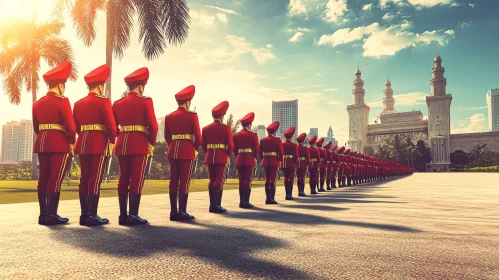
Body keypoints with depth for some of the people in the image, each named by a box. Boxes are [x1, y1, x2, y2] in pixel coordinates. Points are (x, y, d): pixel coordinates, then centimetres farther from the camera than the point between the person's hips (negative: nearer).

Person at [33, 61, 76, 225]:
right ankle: (51, 215, -4)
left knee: (43, 178, 9)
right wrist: (72, 142, -1)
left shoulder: (38, 103, 13)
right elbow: (70, 126, -14)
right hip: (60, 144, -7)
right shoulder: (62, 101, -10)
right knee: (55, 179, -5)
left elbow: (36, 127, 17)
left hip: (42, 143, 8)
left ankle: (43, 214, 14)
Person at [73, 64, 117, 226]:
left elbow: (76, 126, 15)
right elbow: (111, 125, -13)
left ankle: (84, 214, 13)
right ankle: (92, 216, -3)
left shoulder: (78, 103, 13)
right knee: (95, 180, -5)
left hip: (83, 144, 7)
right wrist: (112, 141, 0)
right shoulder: (103, 101, -9)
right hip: (100, 144, -7)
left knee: (84, 179, 9)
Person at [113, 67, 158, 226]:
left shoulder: (118, 104, 12)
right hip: (139, 145, -5)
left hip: (122, 144, 6)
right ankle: (133, 216, -1)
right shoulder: (145, 101, -5)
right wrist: (152, 143, 3)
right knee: (137, 181, -2)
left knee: (123, 180, 9)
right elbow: (153, 126, -10)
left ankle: (123, 215, 13)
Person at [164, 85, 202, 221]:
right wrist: (195, 149, 8)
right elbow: (198, 136, -7)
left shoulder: (169, 117, 9)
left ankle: (173, 211, 11)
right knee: (185, 181, -2)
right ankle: (182, 212, -1)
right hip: (187, 151, -5)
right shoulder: (192, 115, -6)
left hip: (173, 151, 5)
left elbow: (167, 136, 13)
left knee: (174, 181, 7)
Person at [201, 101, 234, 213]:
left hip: (209, 157, 5)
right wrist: (228, 156, 6)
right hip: (222, 157, -4)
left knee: (212, 181, 12)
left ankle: (212, 205, 14)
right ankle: (217, 205, -2)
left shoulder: (205, 128, 7)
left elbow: (203, 144, 9)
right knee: (219, 181, -1)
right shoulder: (226, 128, -5)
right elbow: (231, 145, -7)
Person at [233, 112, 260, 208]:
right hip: (249, 160, -4)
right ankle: (246, 202, -4)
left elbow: (234, 149, 9)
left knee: (241, 181, 10)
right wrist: (254, 157, 11)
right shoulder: (253, 135, -6)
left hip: (239, 160, 4)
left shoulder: (236, 135, 7)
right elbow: (257, 149, -5)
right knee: (248, 181, -2)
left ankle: (241, 201, 13)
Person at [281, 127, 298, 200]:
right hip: (291, 164, -3)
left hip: (284, 164, 3)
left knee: (286, 178, 12)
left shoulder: (282, 144, 2)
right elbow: (296, 156, -6)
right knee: (291, 179, 0)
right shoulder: (294, 145, -5)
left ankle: (287, 194, 15)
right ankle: (289, 195, -5)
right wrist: (296, 164, 2)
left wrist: (280, 164, 7)